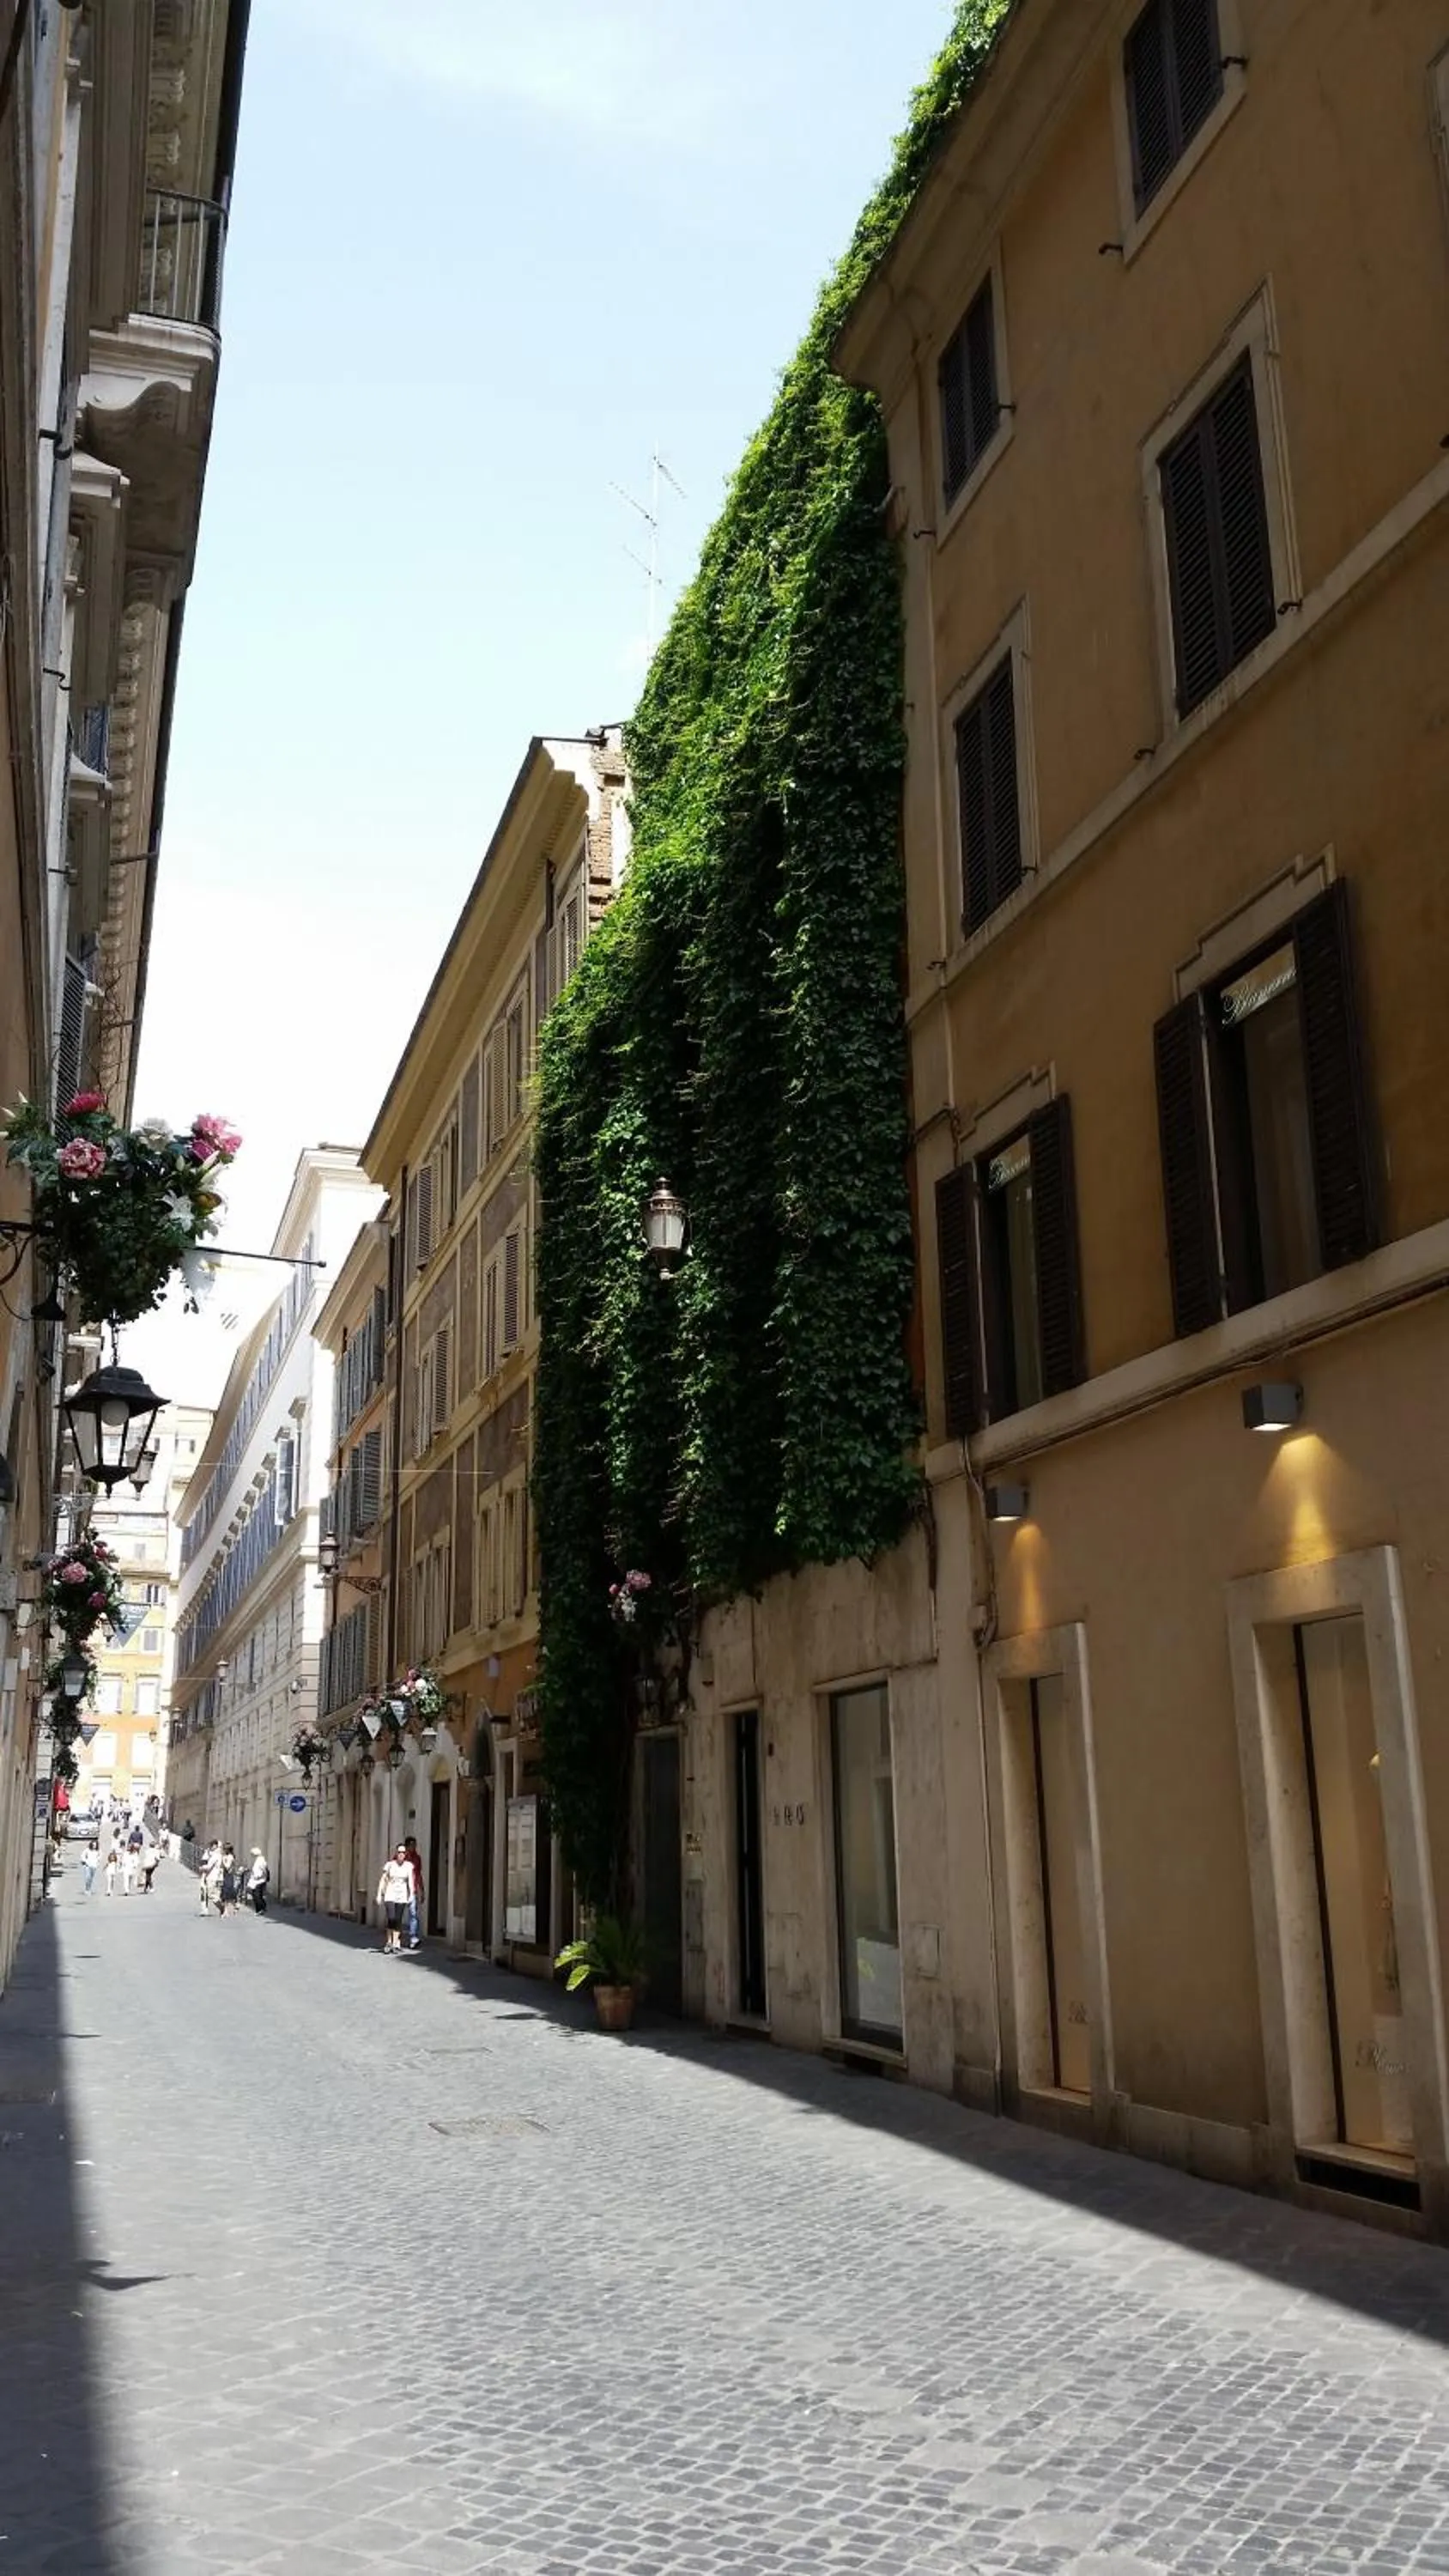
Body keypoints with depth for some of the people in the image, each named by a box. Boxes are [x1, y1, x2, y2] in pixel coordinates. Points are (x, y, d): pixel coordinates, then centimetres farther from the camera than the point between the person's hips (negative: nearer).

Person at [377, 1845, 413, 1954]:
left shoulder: (408, 1865, 1)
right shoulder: (390, 1865, -1)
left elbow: (410, 1881, -7)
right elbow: (383, 1880, 4)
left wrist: (411, 1895, -18)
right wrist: (379, 1894, 0)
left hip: (402, 1896, 1)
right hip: (390, 1895, -1)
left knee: (398, 1920, 0)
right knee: (391, 1919, -13)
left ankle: (395, 1944, 9)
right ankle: (389, 1941, 9)